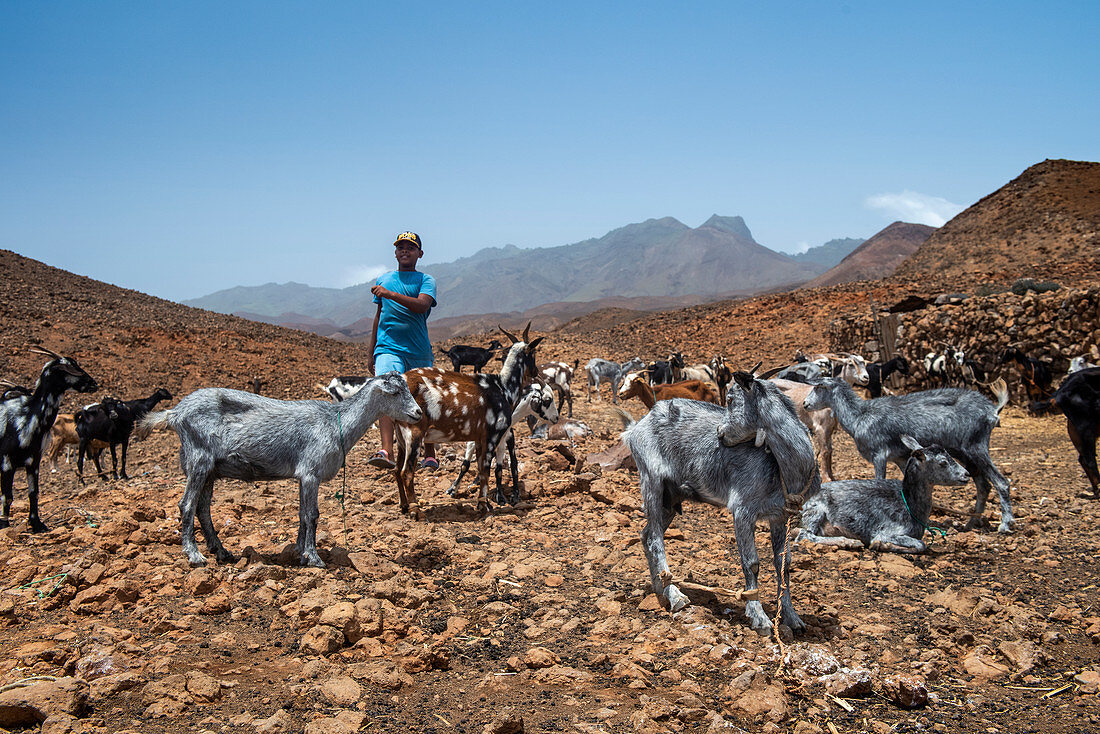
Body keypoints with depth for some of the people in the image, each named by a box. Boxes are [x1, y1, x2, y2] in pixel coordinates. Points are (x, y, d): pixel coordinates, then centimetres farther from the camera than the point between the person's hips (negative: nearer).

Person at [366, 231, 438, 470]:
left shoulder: (425, 280, 5)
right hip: (388, 348, 1)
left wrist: (391, 294, -27)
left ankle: (429, 455, 22)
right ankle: (386, 451, -35)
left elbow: (422, 305, -16)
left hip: (419, 352, -1)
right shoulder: (383, 280, 18)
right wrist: (371, 354, 23)